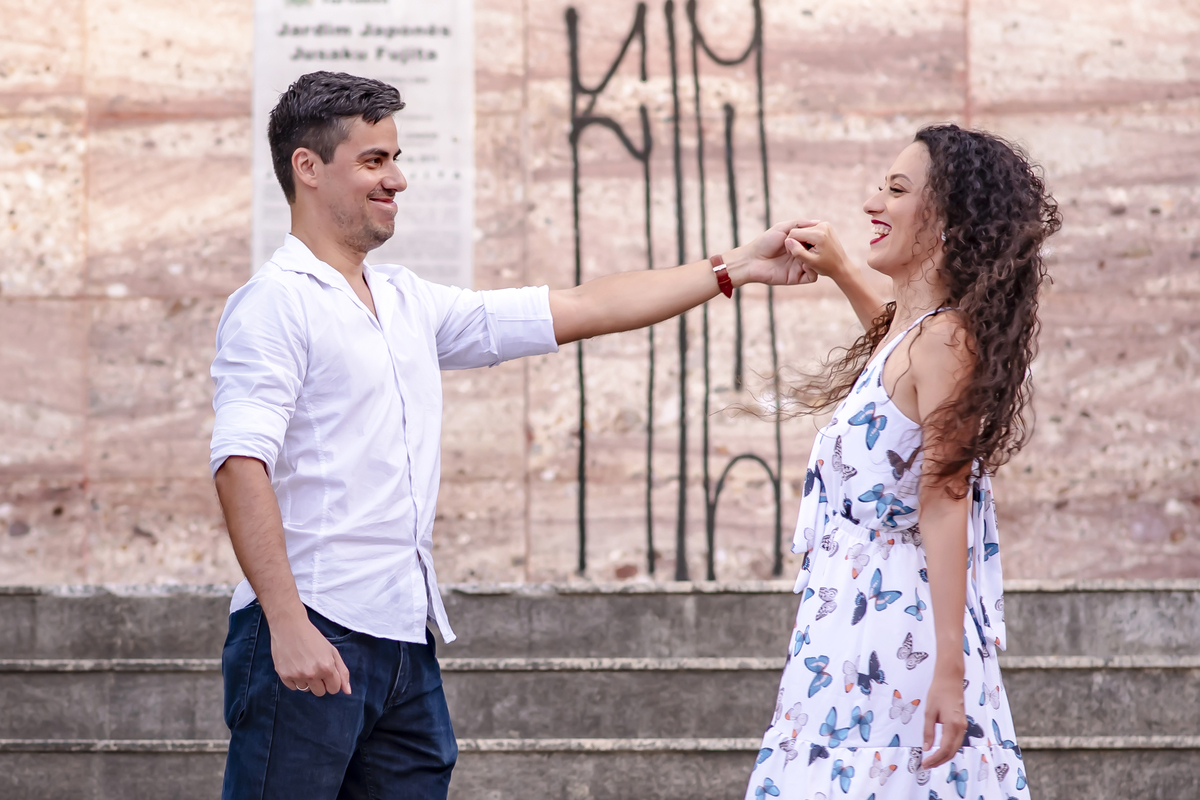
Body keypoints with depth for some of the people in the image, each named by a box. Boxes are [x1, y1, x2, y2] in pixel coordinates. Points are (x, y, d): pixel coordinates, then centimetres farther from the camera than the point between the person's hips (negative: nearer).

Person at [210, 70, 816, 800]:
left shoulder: (409, 302, 18)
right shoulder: (275, 305, -6)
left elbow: (577, 311, 21)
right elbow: (241, 464, -17)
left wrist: (735, 269, 19)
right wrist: (287, 624, -26)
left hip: (404, 638, 8)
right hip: (309, 635, -8)